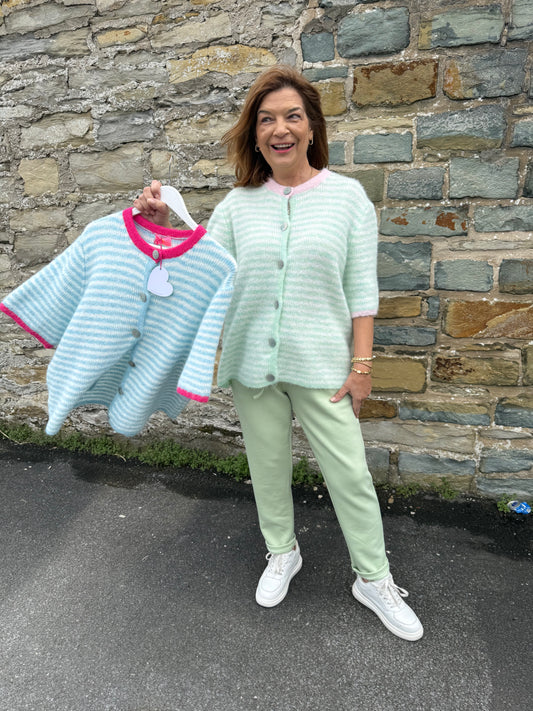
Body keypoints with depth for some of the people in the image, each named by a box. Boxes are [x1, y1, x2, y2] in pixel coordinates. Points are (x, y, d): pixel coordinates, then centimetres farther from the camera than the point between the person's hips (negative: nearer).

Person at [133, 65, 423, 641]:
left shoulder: (346, 195, -1)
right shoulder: (239, 203, 4)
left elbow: (361, 290, -3)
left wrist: (361, 363, -7)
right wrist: (164, 226, -13)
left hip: (320, 362, -2)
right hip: (252, 359, 3)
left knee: (349, 473, 4)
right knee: (267, 466, 16)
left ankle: (374, 580, 27)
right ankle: (282, 553, 43)